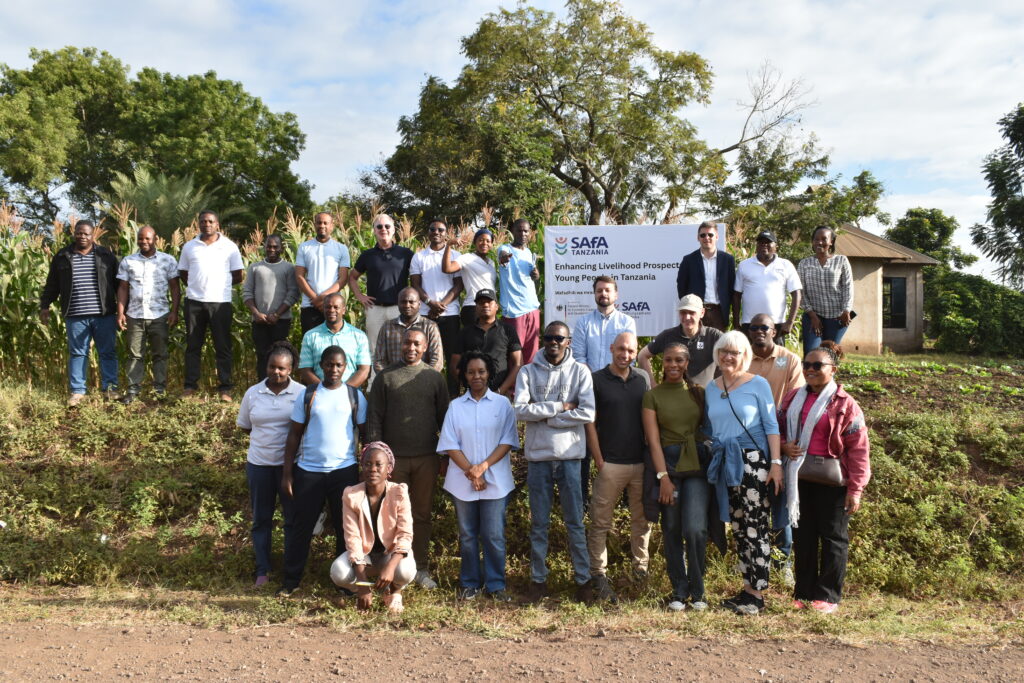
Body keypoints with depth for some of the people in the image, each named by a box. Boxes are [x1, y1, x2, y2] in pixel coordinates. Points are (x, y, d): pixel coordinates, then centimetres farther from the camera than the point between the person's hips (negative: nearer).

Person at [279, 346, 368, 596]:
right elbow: (294, 435, 2)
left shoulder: (355, 396, 1)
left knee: (346, 527, 8)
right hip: (308, 471, 0)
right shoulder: (307, 395, 0)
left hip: (345, 470, 0)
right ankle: (291, 580, 20)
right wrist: (287, 473, -1)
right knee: (301, 526, 7)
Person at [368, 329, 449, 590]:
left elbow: (443, 418, 9)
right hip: (395, 457, -1)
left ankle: (421, 568, 18)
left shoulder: (435, 378, 7)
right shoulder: (385, 377, 3)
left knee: (422, 514, 9)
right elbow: (375, 418, 2)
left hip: (427, 458, 1)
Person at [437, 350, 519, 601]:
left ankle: (495, 584, 13)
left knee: (494, 535, 0)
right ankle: (469, 583, 22)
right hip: (462, 481, 1)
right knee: (467, 535, 9)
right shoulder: (455, 406, 5)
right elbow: (450, 445, 0)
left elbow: (507, 441, -3)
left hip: (496, 480, -1)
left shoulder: (502, 404, 3)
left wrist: (483, 466, -14)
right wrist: (471, 472, -12)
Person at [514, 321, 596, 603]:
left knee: (575, 522, 6)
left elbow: (588, 413, -12)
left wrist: (544, 416, -12)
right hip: (538, 456, 1)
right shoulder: (527, 372, 2)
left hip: (569, 456, -1)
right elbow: (520, 410, -11)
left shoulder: (580, 371, 0)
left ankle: (583, 579, 17)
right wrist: (560, 406, -14)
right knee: (539, 524, 11)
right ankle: (538, 579, 21)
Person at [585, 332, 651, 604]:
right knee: (600, 522, -2)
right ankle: (598, 576, 7)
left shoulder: (642, 380, 10)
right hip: (610, 464, -4)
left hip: (642, 463, 4)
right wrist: (599, 460, -7)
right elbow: (590, 423, -2)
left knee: (642, 520, 11)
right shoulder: (597, 380, -1)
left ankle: (641, 569, 25)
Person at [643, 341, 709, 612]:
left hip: (697, 467, 0)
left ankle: (697, 591, 9)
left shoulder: (699, 392, 6)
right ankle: (679, 592, 19)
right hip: (668, 466, 0)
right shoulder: (653, 395, 2)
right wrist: (663, 477, -10)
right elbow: (653, 440, -3)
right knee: (672, 531, 5)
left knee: (695, 529, -10)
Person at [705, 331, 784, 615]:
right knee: (738, 527, 9)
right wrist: (713, 461, 13)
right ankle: (748, 587, 17)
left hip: (753, 461, -5)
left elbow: (771, 425, -4)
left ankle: (757, 593, 0)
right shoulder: (711, 388, 13)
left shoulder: (757, 384, -1)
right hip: (725, 464, 5)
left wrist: (776, 463, -12)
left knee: (755, 526, -6)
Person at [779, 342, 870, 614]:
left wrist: (855, 489, -11)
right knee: (803, 536, 11)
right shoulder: (793, 398, 9)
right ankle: (803, 593, 21)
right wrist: (783, 446, -5)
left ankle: (827, 596, 15)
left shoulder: (845, 404, -6)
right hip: (799, 479, 5)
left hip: (831, 482, -5)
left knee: (833, 538, 5)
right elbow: (778, 428, 19)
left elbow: (858, 449, -7)